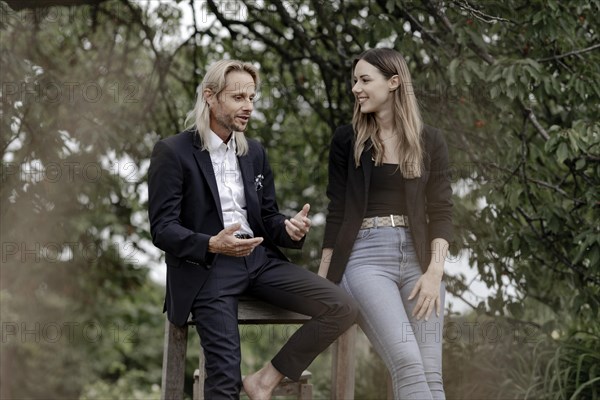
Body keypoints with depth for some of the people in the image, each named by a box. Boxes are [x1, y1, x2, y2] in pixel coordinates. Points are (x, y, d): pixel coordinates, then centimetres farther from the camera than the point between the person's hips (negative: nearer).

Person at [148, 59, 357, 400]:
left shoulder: (255, 153, 15)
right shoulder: (173, 152, -3)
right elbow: (162, 229, -9)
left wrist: (289, 228, -8)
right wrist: (212, 244, -27)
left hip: (260, 258, 6)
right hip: (208, 267, -6)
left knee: (343, 308, -11)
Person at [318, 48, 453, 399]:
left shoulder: (429, 141, 8)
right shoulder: (347, 140, 7)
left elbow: (441, 210, 4)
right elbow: (337, 211, 7)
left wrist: (434, 271, -10)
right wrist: (323, 279, 3)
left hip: (417, 257, 2)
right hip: (365, 257, -2)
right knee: (407, 363, -20)